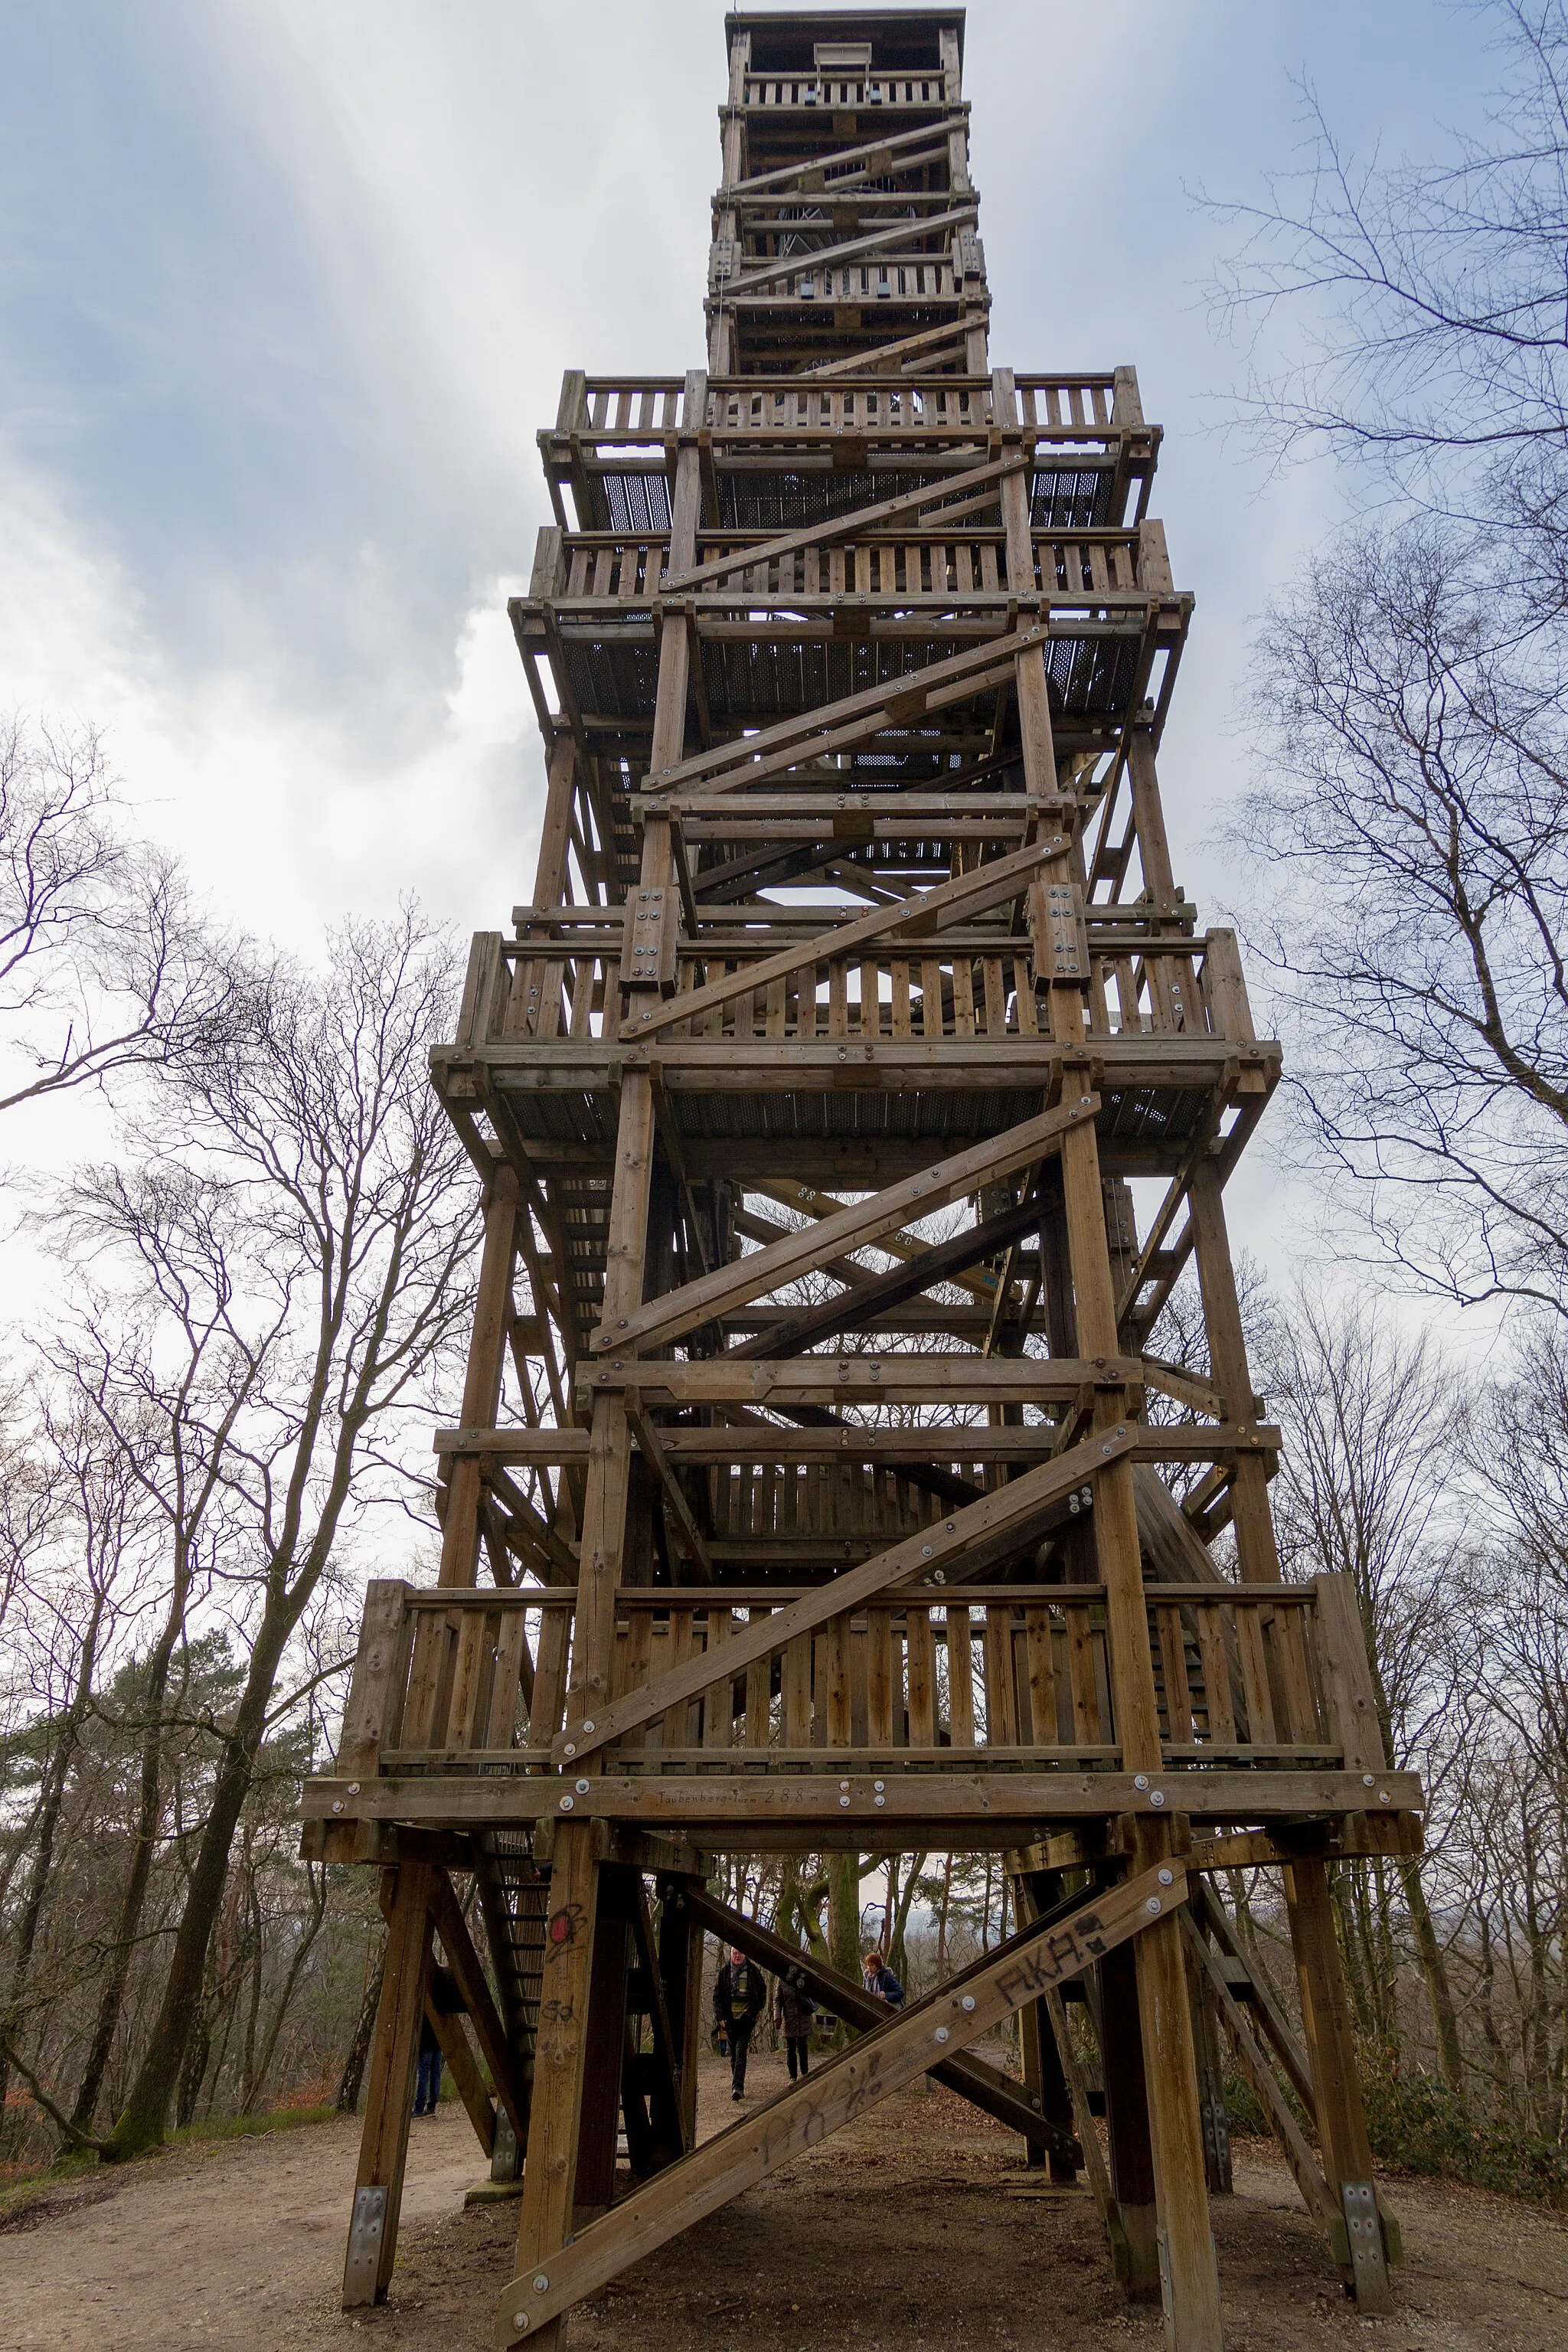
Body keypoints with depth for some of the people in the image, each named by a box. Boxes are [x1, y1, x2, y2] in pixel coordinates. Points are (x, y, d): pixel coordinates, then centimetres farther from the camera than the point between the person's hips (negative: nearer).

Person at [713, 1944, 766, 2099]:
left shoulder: (753, 1970, 0)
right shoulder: (724, 1971, 3)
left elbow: (762, 1992, 10)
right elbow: (717, 1996, 6)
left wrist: (756, 2011, 1)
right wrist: (720, 2017, -2)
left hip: (746, 2018, -2)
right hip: (730, 2019, 2)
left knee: (740, 2052, -13)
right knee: (733, 2054, 9)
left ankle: (737, 2087, -17)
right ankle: (737, 2086, 21)